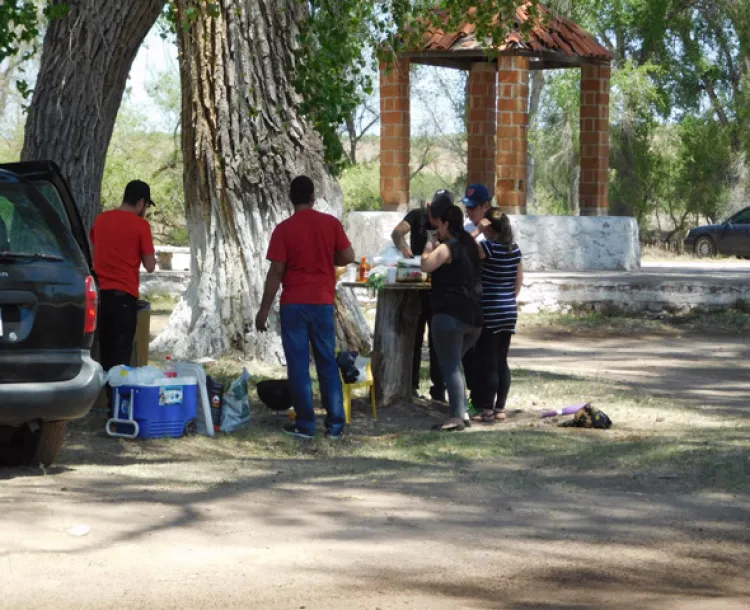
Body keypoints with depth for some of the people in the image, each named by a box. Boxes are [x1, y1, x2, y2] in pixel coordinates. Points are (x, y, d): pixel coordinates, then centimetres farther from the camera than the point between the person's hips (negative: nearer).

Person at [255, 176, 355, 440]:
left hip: (294, 304, -2)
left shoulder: (284, 229, -7)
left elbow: (276, 272, -9)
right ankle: (335, 424, 9)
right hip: (323, 302, 2)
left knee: (298, 364, 3)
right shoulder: (331, 223, -1)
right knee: (328, 363, 9)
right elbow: (348, 257, 1)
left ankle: (305, 424, 4)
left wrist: (264, 310, -4)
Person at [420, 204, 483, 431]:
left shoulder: (448, 248, -11)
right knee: (454, 365, 20)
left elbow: (427, 265, -25)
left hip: (450, 314, -9)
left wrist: (428, 249, -5)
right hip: (474, 316, 9)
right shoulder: (470, 245, 15)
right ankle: (462, 411, 15)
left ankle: (457, 416, -14)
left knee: (450, 367, -7)